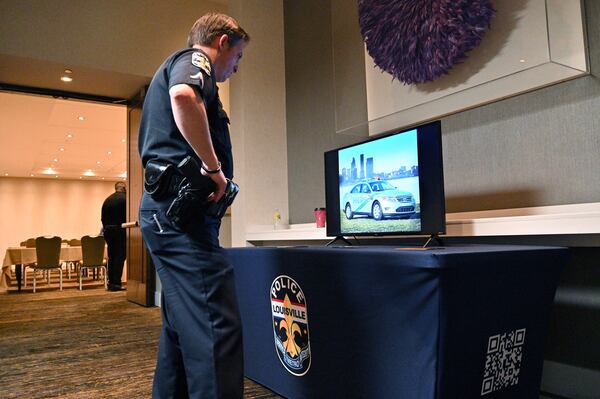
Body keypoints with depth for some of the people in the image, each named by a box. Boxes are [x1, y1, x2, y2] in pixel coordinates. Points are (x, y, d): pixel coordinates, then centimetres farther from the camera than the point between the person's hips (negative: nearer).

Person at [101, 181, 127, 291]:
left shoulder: (107, 199, 12)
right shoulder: (125, 199, -9)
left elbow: (103, 217, 13)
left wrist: (106, 228, 21)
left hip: (108, 231, 7)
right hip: (120, 230, -7)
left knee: (111, 257, 12)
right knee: (120, 257, -4)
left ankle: (111, 282, 15)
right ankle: (116, 283, -6)